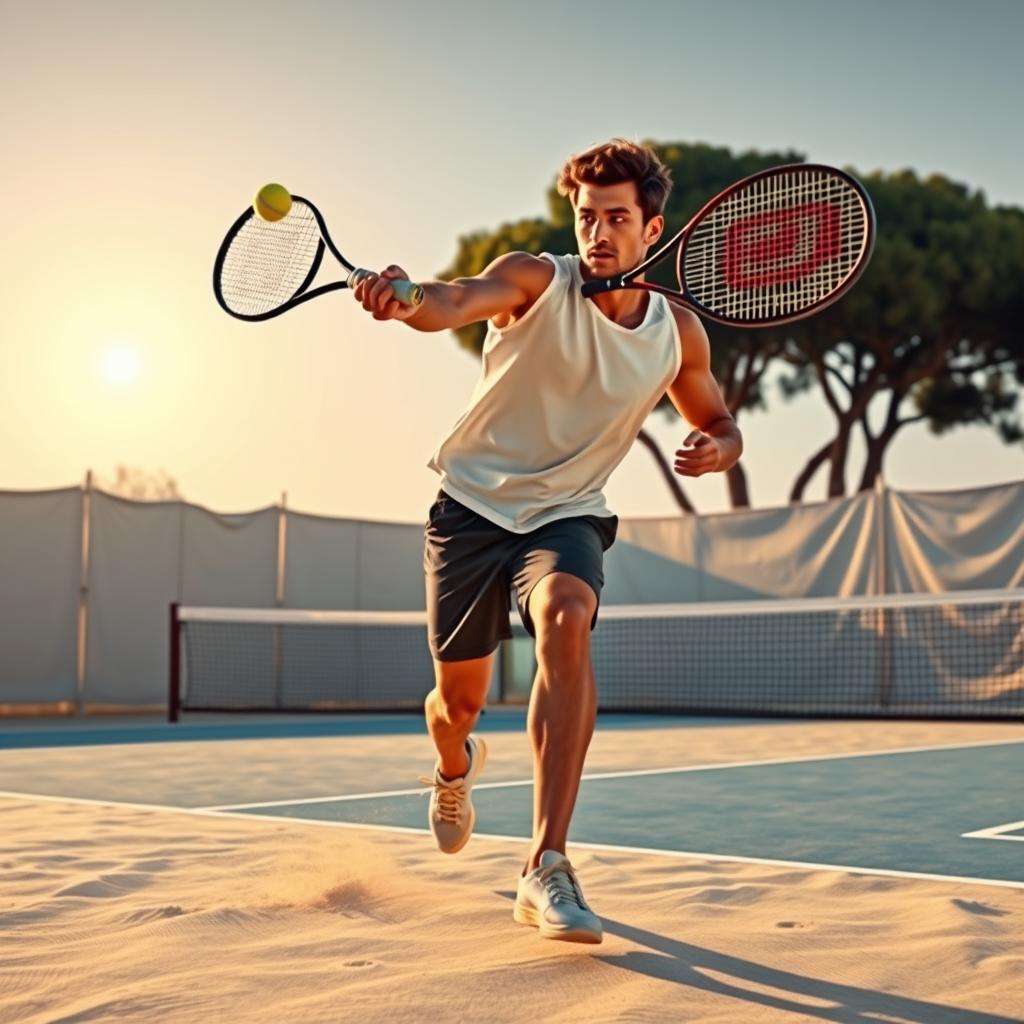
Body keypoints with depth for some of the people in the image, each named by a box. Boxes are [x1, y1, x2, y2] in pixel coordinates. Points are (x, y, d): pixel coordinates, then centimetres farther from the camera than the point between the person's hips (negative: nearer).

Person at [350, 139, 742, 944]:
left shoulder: (678, 333, -2)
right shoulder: (536, 281, -12)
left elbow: (719, 423, 14)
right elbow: (452, 303, -34)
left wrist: (715, 449, -11)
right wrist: (402, 296, -57)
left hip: (566, 515, 1)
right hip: (473, 505, -1)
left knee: (567, 622, -32)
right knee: (458, 698, 7)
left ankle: (547, 868, -31)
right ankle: (455, 766, 49)